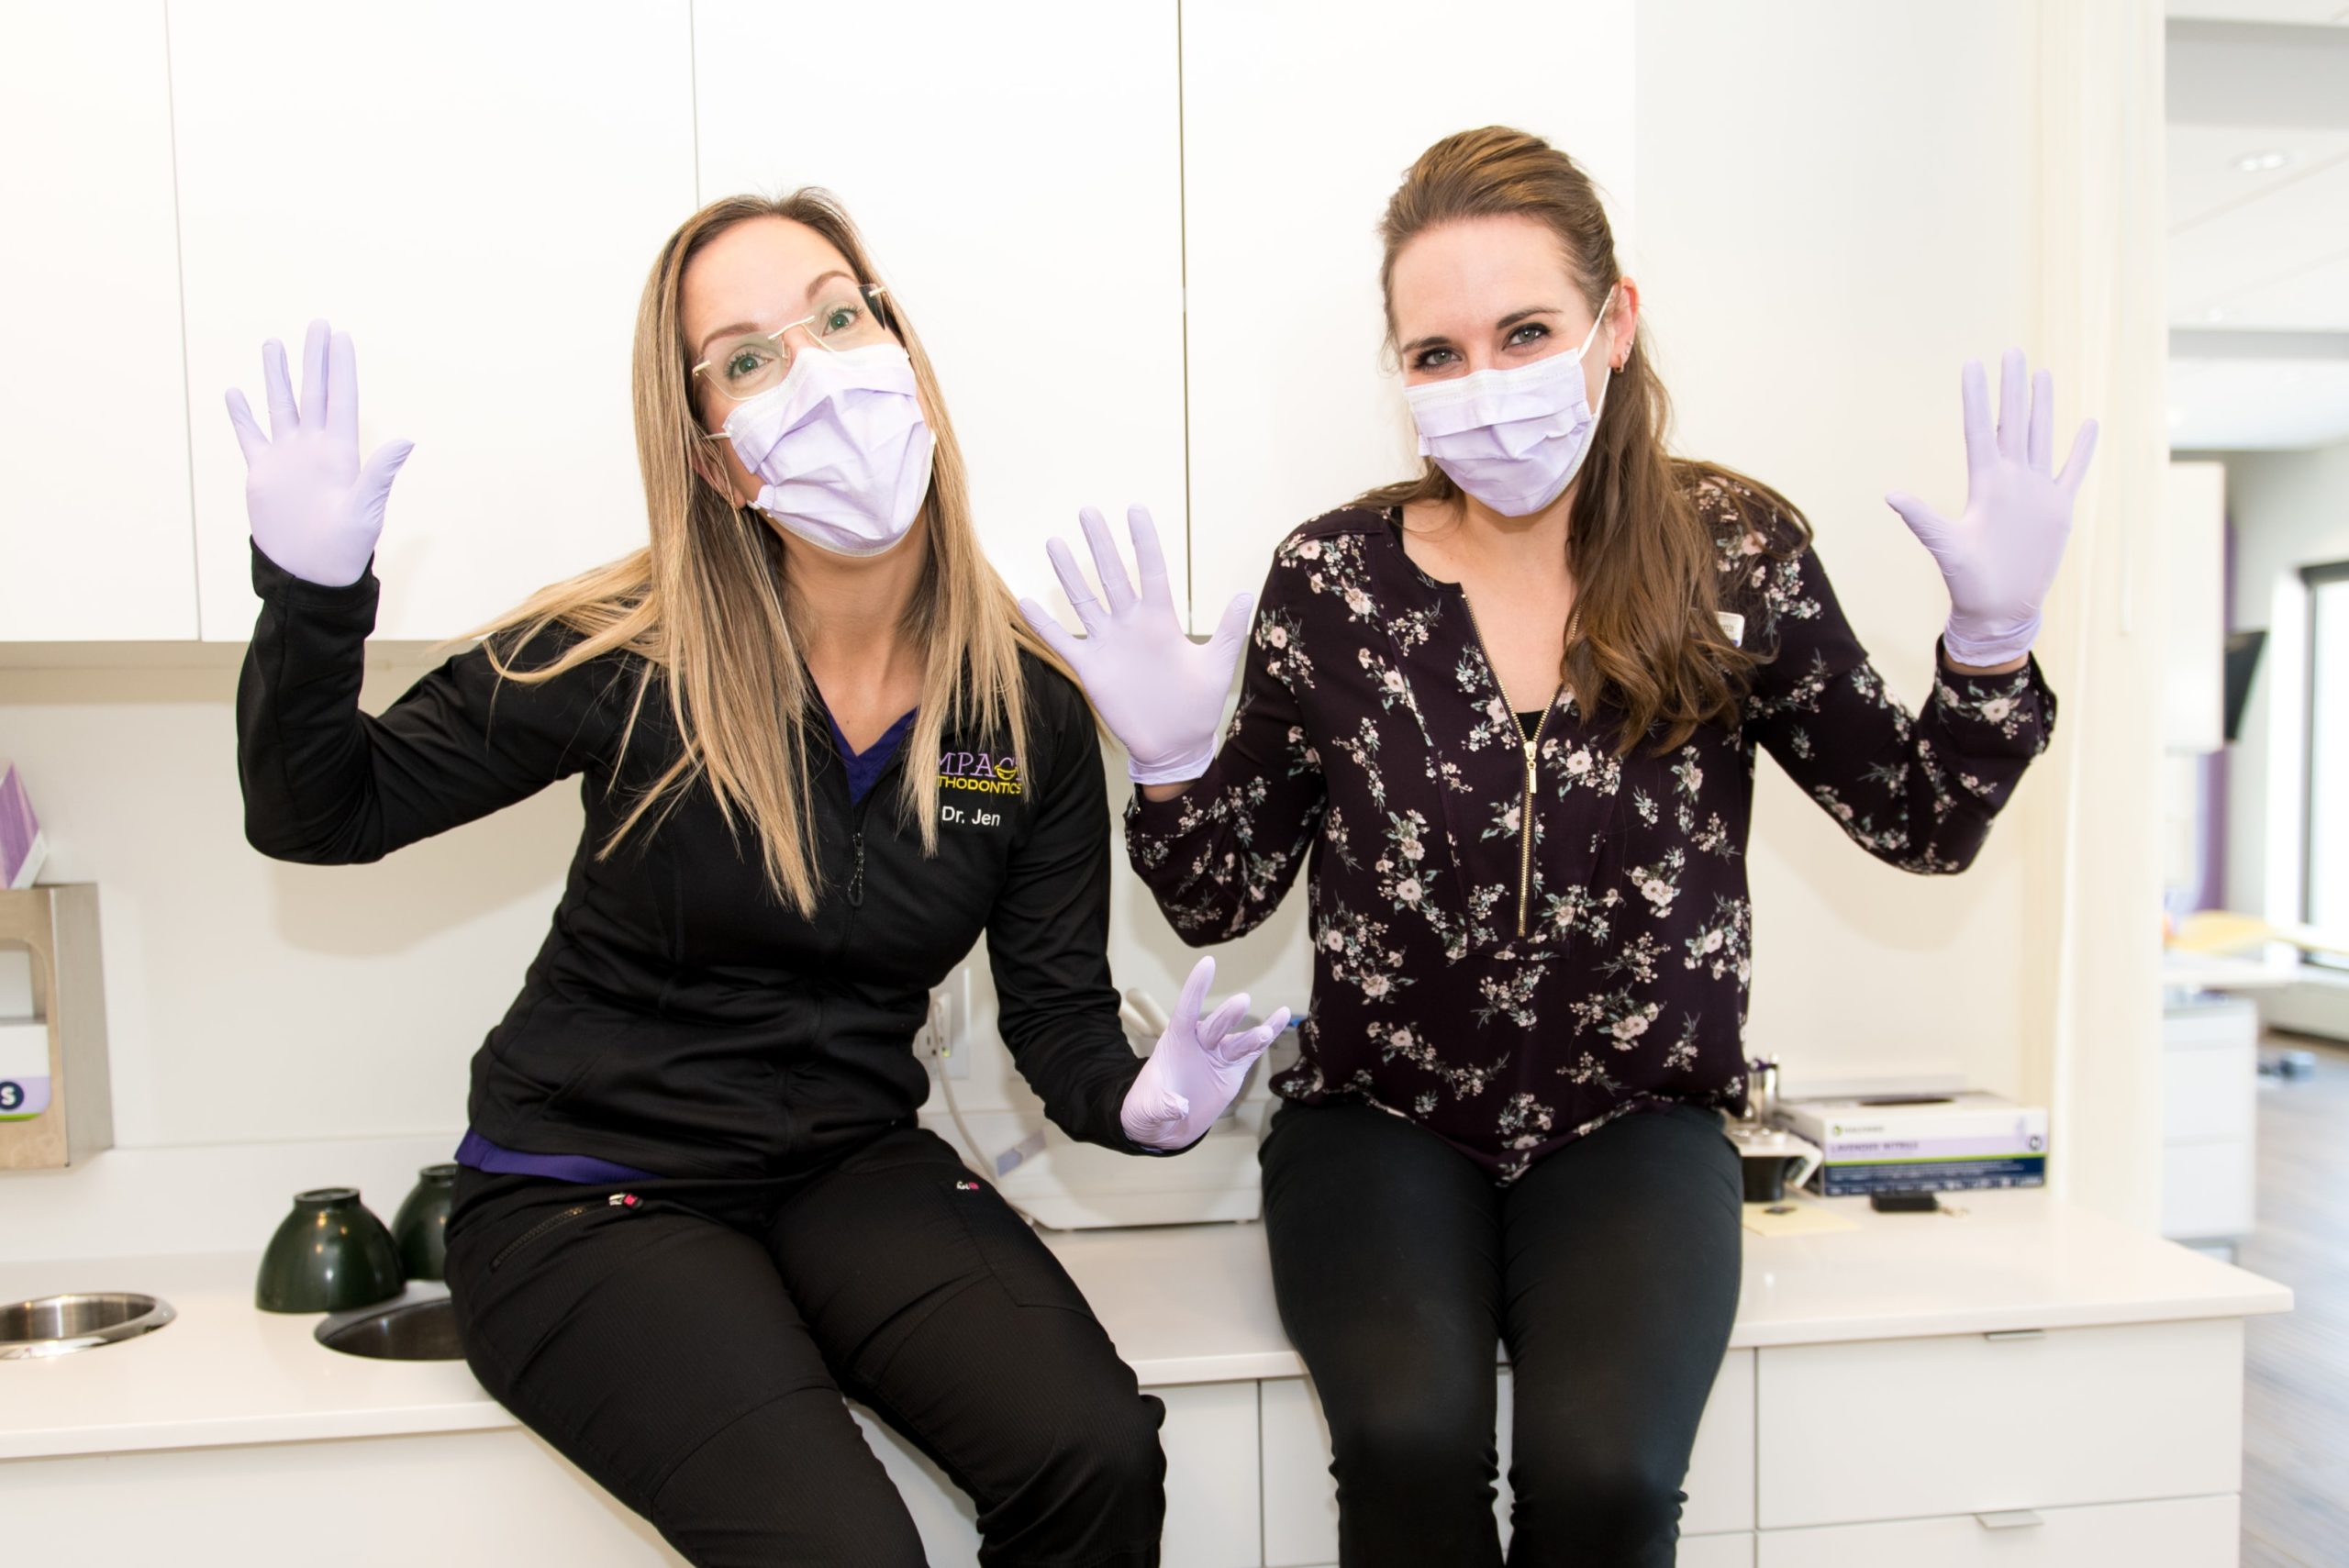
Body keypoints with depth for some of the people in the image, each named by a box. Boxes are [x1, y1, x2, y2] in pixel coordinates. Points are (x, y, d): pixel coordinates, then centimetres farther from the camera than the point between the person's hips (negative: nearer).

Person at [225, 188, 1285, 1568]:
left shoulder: (1030, 711, -4)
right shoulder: (628, 653, -12)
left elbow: (1056, 1005, 1)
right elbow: (316, 815, -1)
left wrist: (1134, 1097, -21)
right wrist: (312, 597, -19)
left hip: (852, 1170, 3)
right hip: (592, 1196, -2)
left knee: (1098, 1456, -20)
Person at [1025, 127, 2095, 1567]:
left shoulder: (1737, 556, -1)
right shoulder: (1331, 582, -2)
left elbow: (1924, 827, 7)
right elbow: (1224, 900, 4)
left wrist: (1994, 633, -8)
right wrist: (1171, 760, -15)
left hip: (1632, 1120, 1)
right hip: (1381, 1115, 0)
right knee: (1412, 1437, -26)